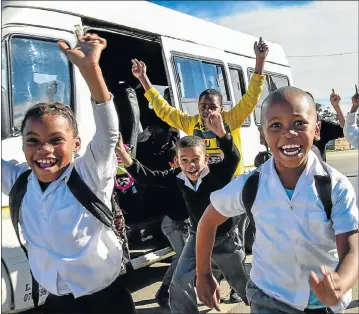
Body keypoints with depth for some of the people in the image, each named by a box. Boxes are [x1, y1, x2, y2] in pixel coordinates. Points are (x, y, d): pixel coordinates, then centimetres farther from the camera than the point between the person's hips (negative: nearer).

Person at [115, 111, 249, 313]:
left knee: (240, 281, 16)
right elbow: (148, 177, -16)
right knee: (180, 281, 1)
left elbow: (233, 158, -44)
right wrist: (126, 158, -32)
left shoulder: (218, 173, -26)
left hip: (226, 237, -3)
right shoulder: (178, 178, -15)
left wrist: (222, 134, -63)